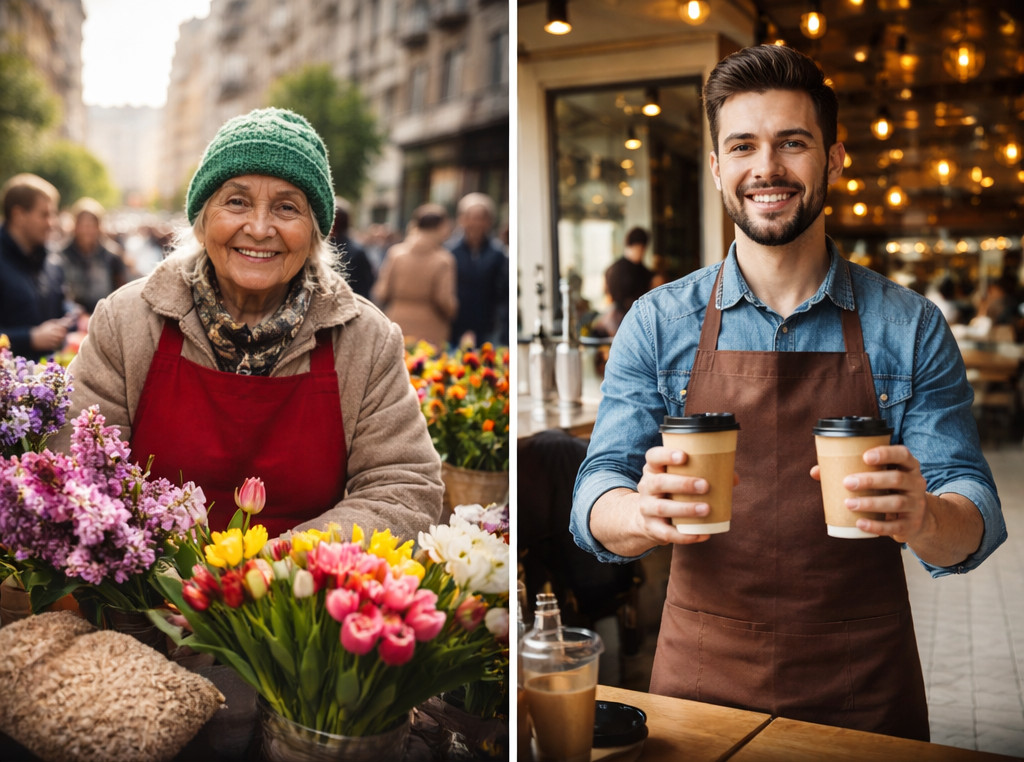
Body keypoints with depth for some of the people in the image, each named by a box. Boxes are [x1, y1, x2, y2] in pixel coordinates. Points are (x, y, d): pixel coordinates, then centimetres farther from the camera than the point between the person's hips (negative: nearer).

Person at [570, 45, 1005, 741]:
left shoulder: (912, 329, -3)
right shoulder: (657, 325, -4)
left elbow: (974, 519, -5)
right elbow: (597, 500, -6)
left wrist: (922, 518, -28)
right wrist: (647, 513, -29)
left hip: (864, 687, 0)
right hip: (699, 679, 0)